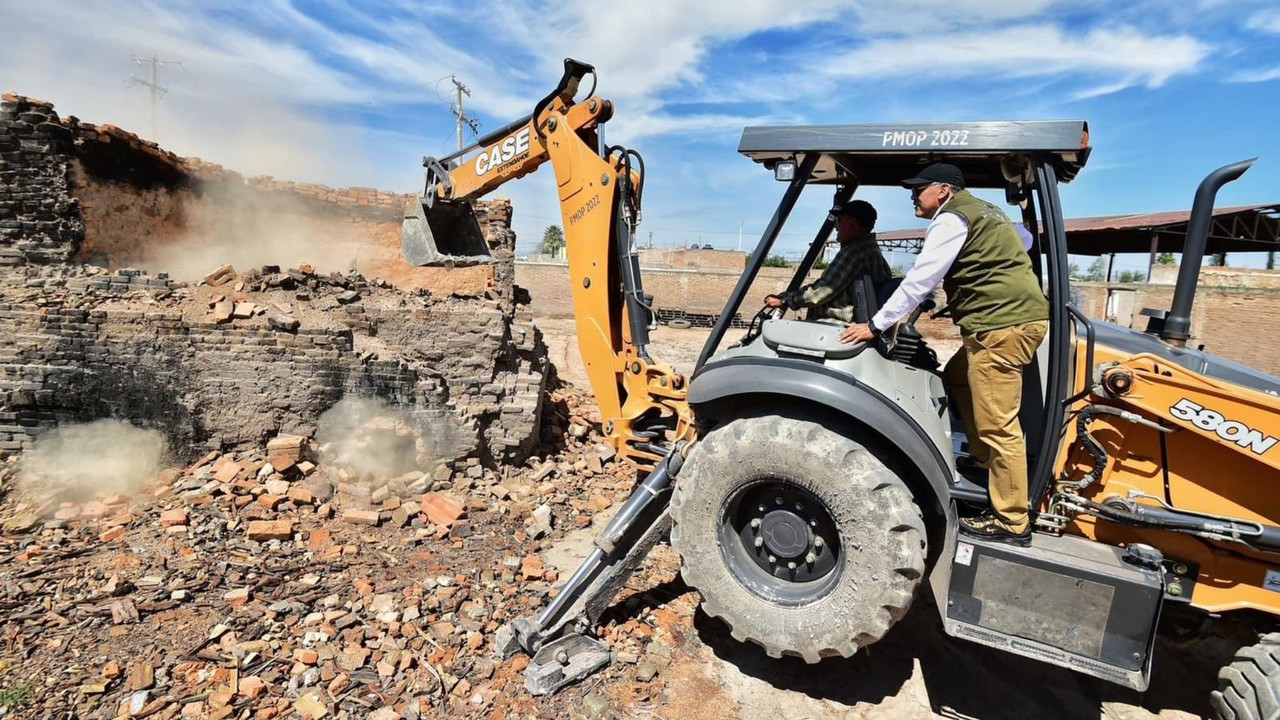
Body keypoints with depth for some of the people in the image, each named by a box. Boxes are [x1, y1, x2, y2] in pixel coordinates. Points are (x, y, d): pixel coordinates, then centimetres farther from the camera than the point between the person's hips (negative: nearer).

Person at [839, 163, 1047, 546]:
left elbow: (918, 280, -16)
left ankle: (1012, 522, -1)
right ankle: (984, 459, 28)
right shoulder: (982, 212, 22)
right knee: (957, 376, 25)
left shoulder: (951, 219, -9)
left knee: (997, 425, -8)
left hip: (1002, 324, -11)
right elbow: (1025, 237, 38)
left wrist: (875, 325, -14)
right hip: (1016, 317, 11)